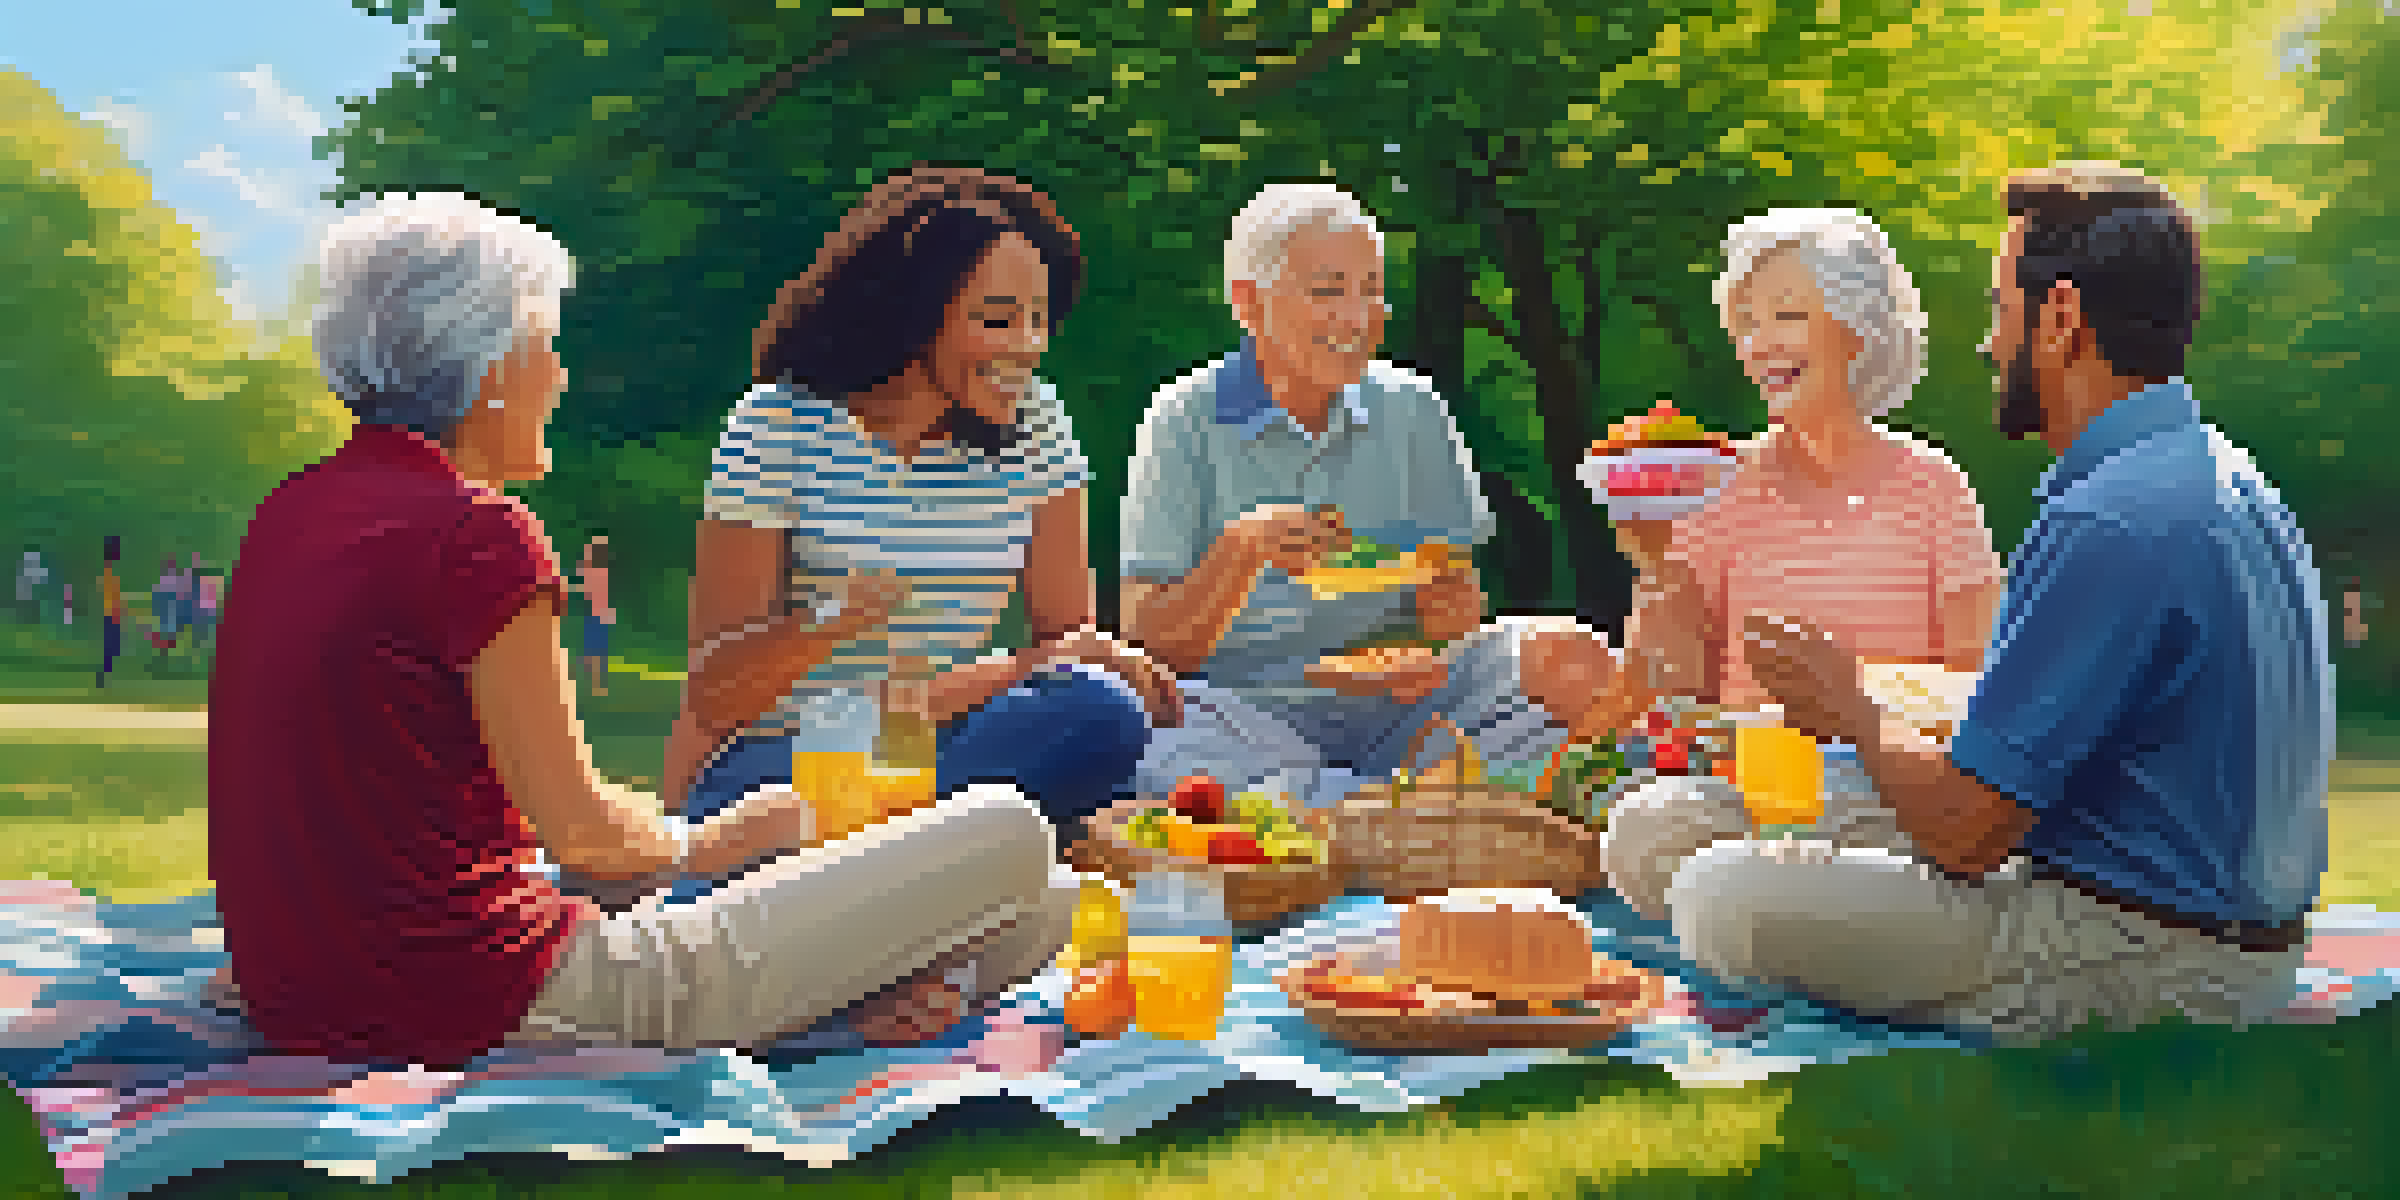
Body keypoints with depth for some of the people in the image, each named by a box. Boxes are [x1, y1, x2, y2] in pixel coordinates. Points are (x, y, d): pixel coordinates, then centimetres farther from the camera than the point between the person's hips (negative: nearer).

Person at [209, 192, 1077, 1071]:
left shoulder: (288, 515, 11)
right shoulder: (475, 536, -15)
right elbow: (578, 829, -13)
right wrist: (699, 845, 10)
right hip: (494, 1012, -10)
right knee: (1010, 839, -6)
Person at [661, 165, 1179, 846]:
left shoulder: (1033, 427, 6)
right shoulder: (778, 427, -7)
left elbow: (1069, 631, 7)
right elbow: (712, 692, -9)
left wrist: (1107, 656, -19)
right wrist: (832, 626, -31)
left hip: (940, 749, 6)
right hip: (776, 760, -5)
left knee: (1101, 711, -27)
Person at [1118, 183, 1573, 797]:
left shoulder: (1413, 410, 10)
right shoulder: (1186, 420, -1)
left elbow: (1460, 595, 12)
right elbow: (1146, 640, -7)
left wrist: (1448, 613, -13)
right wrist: (1245, 547, -24)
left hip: (1393, 701, 3)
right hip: (1244, 699, -3)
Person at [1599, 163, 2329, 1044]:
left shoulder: (2109, 525, -23)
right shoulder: (2224, 476, 12)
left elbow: (1966, 831, -21)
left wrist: (1852, 716, -1)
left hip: (2143, 970, -10)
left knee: (1719, 897, -19)